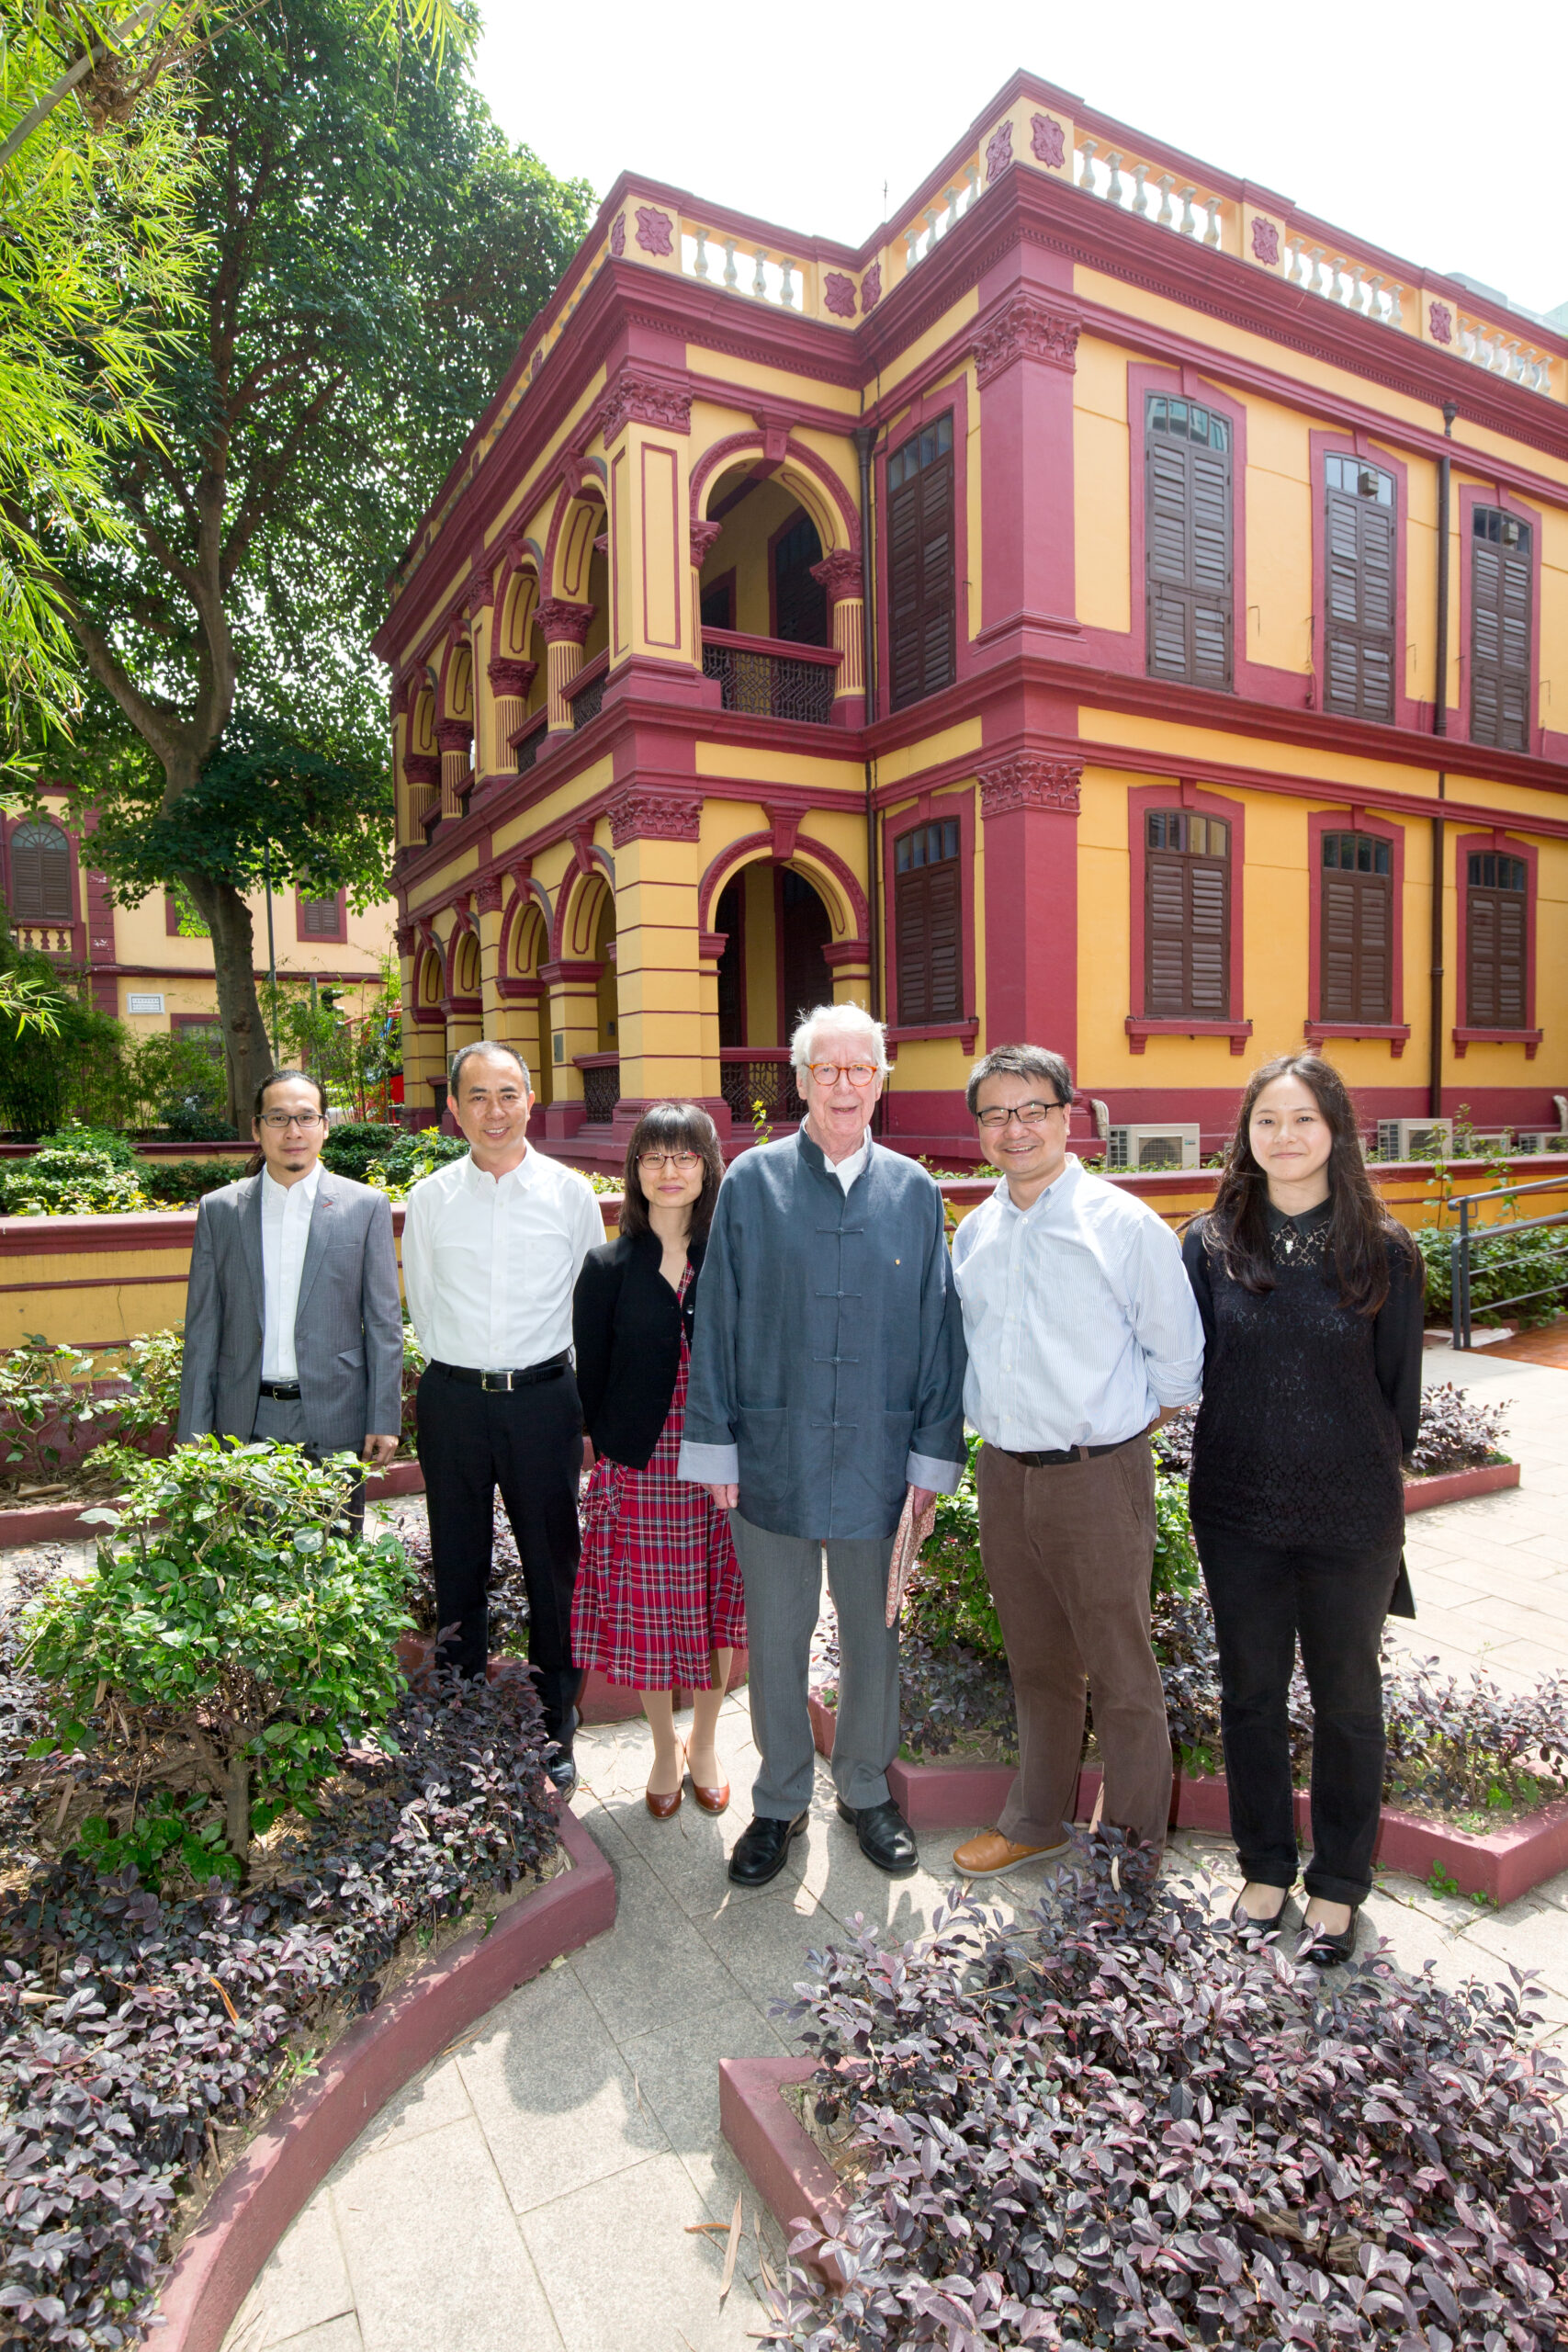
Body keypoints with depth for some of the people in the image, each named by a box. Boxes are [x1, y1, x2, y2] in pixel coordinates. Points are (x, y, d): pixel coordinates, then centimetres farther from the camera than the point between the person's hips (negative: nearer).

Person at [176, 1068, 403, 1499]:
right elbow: (202, 1329, 7)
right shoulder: (218, 1210, 6)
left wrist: (384, 1419, -2)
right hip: (245, 1421, 1)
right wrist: (194, 1431, 4)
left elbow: (384, 1322, 1)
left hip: (333, 1420, -1)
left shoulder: (366, 1206, 1)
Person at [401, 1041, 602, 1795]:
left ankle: (555, 1732, 25)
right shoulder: (430, 1198, 2)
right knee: (458, 1569, 13)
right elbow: (422, 1303, 11)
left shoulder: (571, 1192, -2)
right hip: (452, 1400, 2)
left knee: (553, 1564, 7)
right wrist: (461, 1374, 10)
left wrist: (561, 1387, 8)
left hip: (544, 1395, -1)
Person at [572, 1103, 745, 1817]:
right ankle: (665, 1750, 35)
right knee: (646, 1610, 10)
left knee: (716, 1606, 12)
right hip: (639, 1464, 0)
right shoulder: (609, 1266, -1)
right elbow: (591, 1374, 2)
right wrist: (610, 1454, -2)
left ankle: (704, 1745, 36)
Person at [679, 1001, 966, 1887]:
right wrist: (715, 1446, -2)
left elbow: (938, 1330, 4)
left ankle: (867, 1790, 39)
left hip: (879, 1461, 1)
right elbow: (718, 1322, -1)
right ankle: (780, 1803, 35)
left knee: (875, 1633, 16)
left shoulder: (915, 1192, 2)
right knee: (776, 1639, 13)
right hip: (773, 1456, -1)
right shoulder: (752, 1182, -2)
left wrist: (935, 1456, 1)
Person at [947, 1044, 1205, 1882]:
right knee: (1035, 1663, 20)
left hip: (1096, 1475, -5)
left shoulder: (1123, 1223, -10)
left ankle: (1138, 1845, 26)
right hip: (1002, 1472, 5)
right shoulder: (973, 1233, 7)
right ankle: (1035, 1821, 37)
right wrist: (998, 1421, 13)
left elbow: (1178, 1353, -4)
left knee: (1120, 1671, 6)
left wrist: (1114, 1427, 2)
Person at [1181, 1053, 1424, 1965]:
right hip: (1239, 1513, 1)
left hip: (1352, 1517, -1)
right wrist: (1245, 1459, 4)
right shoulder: (1212, 1244, -3)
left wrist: (1368, 1473, 6)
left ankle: (1339, 1885, 34)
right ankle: (1265, 1865, 37)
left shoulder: (1384, 1250, -6)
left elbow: (1401, 1393, 2)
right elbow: (1190, 1370, 3)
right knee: (1251, 1692, 15)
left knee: (1348, 1699, 14)